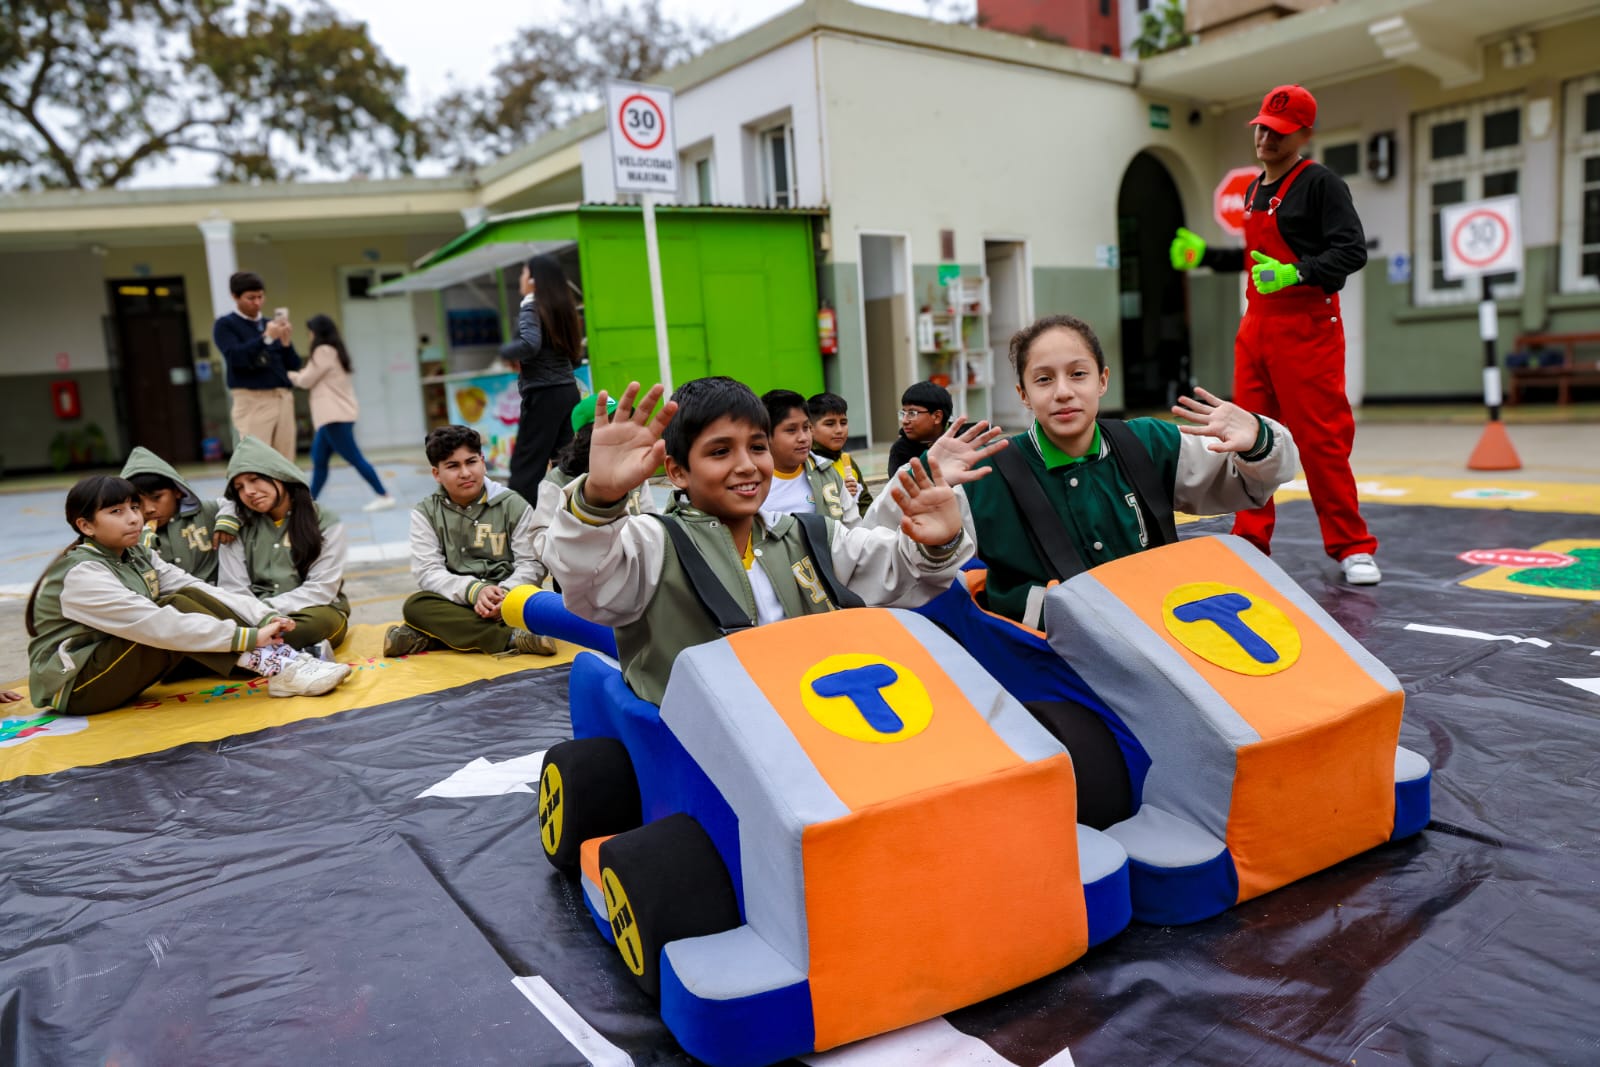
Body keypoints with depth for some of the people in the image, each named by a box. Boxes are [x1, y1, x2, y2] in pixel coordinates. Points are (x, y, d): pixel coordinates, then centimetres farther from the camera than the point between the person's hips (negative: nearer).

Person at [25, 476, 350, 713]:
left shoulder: (138, 557, 4)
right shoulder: (82, 574, -20)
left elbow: (202, 589, -8)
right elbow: (153, 625, -32)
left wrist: (265, 617, -24)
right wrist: (247, 636, -37)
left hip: (115, 666, 7)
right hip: (74, 688, -7)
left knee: (192, 599, -14)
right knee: (177, 609, -26)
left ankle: (284, 657, -25)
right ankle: (278, 669, -33)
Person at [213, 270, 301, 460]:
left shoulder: (271, 324, 17)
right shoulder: (225, 325, 4)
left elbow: (293, 365, 13)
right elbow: (236, 357, -13)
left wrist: (286, 343, -6)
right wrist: (266, 338, -20)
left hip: (283, 398, 5)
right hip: (252, 401, -5)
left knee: (284, 463, 3)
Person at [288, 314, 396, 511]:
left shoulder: (323, 351, -11)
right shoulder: (334, 351, 19)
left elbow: (306, 380, -4)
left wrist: (290, 374, 13)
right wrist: (299, 374, 11)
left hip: (335, 415, -10)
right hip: (336, 413, 10)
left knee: (354, 458, -9)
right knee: (318, 459, 10)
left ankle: (384, 496, -8)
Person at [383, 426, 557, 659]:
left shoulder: (514, 505, 4)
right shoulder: (425, 513, 6)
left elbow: (531, 563, -1)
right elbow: (427, 571, -6)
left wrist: (504, 594, -23)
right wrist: (473, 590, -25)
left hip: (505, 600, -1)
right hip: (455, 601, 1)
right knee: (415, 605, -30)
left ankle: (425, 638, -32)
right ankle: (509, 639, -38)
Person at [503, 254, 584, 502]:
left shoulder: (531, 308, -7)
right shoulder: (564, 308, 13)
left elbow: (530, 344, -25)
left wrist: (504, 352, -8)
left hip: (543, 394, -7)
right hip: (568, 390, 7)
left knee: (526, 465, -3)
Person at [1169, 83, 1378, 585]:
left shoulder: (1321, 183, -6)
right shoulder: (1254, 191, 17)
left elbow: (1352, 251, -15)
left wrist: (1295, 274, -28)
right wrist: (1204, 255, 22)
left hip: (1306, 326, -8)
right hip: (1256, 324, 8)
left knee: (1320, 440, -8)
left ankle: (1352, 548, 2)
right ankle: (1252, 540, 17)